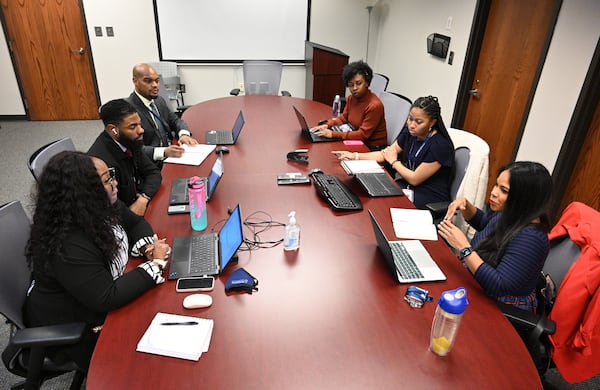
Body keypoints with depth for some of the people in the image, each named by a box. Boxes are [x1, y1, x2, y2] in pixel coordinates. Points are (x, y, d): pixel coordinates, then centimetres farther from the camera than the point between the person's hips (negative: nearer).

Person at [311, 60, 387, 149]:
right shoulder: (351, 98, 0)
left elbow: (362, 134, -23)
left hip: (374, 148, -6)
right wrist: (327, 125, -5)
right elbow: (343, 118, 14)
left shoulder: (374, 105, -23)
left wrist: (333, 134, -27)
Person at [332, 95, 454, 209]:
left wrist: (394, 161, -4)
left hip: (431, 198, -7)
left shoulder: (440, 146, -22)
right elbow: (386, 153, 6)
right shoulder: (409, 133, 0)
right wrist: (354, 155, -5)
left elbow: (414, 179, -18)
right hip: (408, 186, 7)